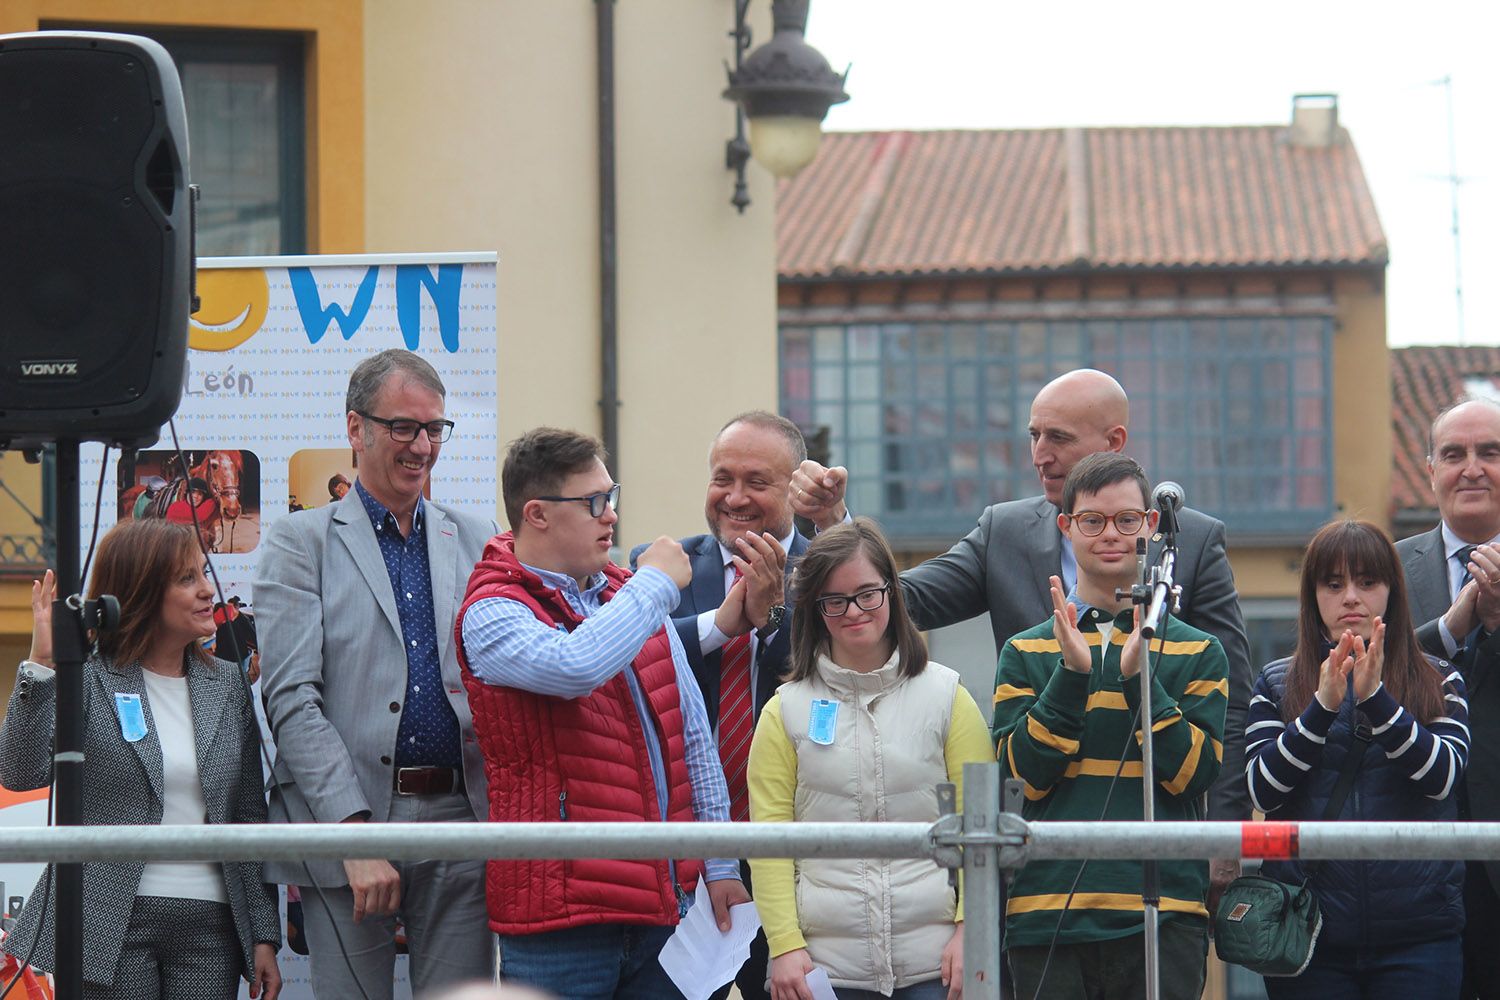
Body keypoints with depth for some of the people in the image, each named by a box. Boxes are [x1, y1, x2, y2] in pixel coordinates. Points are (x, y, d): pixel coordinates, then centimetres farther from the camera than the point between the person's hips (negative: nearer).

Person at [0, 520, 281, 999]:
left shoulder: (228, 686, 12)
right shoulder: (86, 680, -1)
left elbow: (250, 816, 13)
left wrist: (265, 935, 10)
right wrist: (41, 666, -24)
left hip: (210, 924, 4)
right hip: (112, 925, -4)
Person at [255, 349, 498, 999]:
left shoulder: (477, 541, 16)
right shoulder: (300, 544, 4)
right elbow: (292, 699, -5)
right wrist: (355, 836, -15)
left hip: (461, 823, 3)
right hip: (342, 822, -3)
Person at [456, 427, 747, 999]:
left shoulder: (626, 596, 16)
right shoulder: (492, 614, -6)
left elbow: (693, 736, 18)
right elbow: (574, 667, -28)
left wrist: (720, 864, 12)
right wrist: (655, 585, -12)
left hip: (664, 902, 7)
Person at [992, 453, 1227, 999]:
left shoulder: (1197, 652, 9)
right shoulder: (1027, 653, 11)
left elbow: (1194, 773, -4)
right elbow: (1024, 775, -1)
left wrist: (1138, 676, -14)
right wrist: (1071, 674, -12)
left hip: (1164, 916, -1)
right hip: (1049, 911, 1)